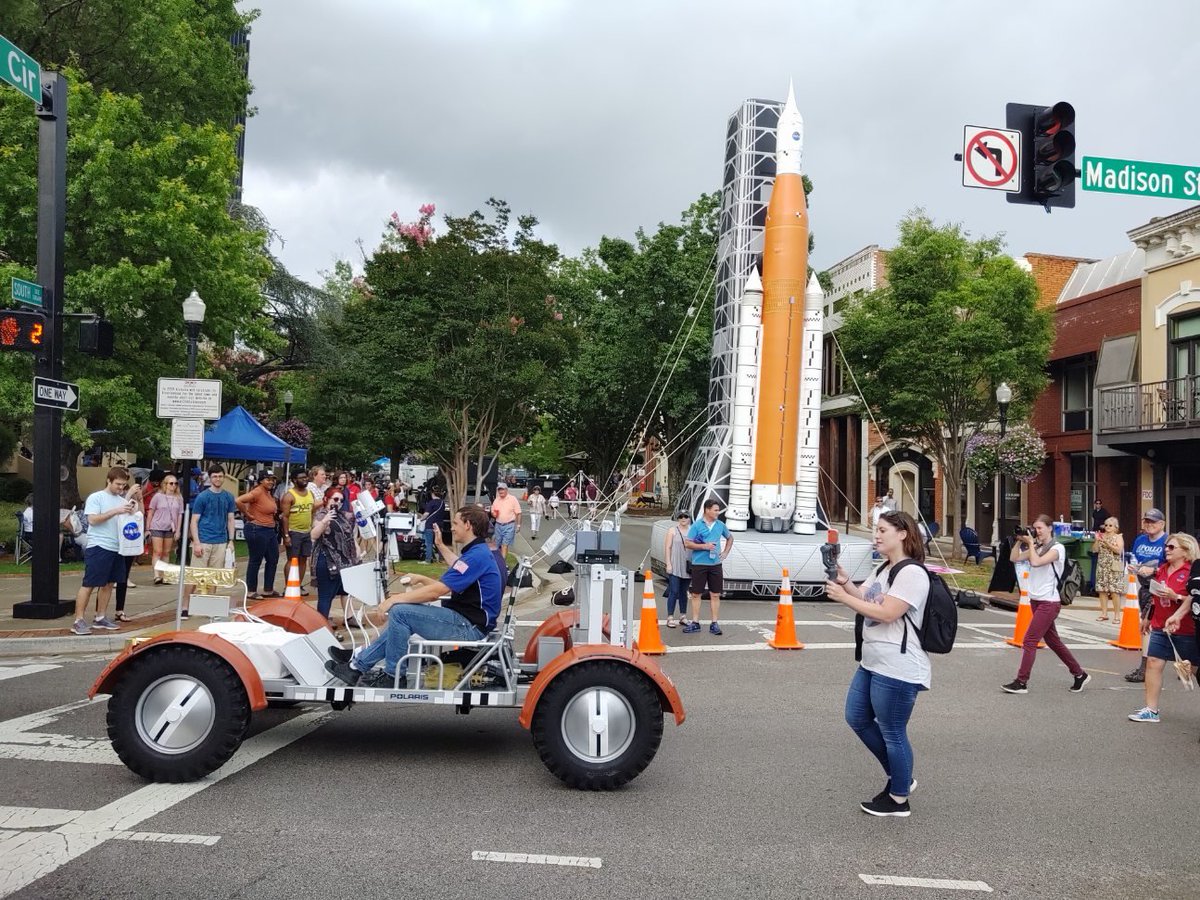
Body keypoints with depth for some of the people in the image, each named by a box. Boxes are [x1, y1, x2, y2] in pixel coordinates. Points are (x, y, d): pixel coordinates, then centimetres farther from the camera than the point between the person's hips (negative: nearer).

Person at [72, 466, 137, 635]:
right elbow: (93, 520, -15)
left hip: (116, 548, 7)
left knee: (108, 583, 12)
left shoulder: (122, 500, 14)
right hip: (98, 547, -7)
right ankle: (78, 621, -3)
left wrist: (133, 510, -3)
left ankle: (100, 618, 21)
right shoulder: (96, 498, -4)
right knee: (89, 584, -6)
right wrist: (115, 511, -20)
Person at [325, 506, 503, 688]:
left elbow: (436, 591, -23)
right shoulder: (479, 551, 12)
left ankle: (392, 676, 2)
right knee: (403, 614, 16)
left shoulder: (476, 555, -21)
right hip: (466, 620, 11)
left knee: (400, 612, -13)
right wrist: (440, 545, 45)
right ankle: (358, 665, 18)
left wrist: (395, 599, -15)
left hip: (469, 627, -11)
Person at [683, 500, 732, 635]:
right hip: (699, 564, -3)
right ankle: (695, 623, 11)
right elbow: (687, 543, -8)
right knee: (696, 594, 3)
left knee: (715, 595, 3)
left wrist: (725, 552, 11)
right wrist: (704, 546, -16)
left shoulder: (720, 525, 8)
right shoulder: (697, 526, -4)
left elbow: (730, 538, 25)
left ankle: (715, 624, 9)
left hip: (715, 564, 3)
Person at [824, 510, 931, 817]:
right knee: (857, 718, 18)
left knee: (892, 733, 2)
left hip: (897, 670, -11)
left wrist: (843, 597, -20)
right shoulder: (883, 569, 14)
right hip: (872, 662, 11)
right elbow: (862, 596, 13)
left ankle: (899, 799, 19)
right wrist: (844, 582, -6)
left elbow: (886, 613, -24)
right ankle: (900, 777, 32)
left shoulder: (912, 573, -18)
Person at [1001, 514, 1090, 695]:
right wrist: (1019, 541, -3)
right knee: (1052, 640, 15)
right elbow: (1014, 558, 5)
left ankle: (1021, 683, -6)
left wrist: (1030, 543, -16)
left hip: (1049, 602, -8)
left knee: (1030, 641, -9)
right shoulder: (1037, 547, 10)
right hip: (1036, 600, 8)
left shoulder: (1057, 548, -11)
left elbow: (1036, 562, -26)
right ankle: (1080, 674, 28)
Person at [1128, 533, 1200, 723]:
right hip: (1160, 628, 6)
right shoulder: (1162, 569, 9)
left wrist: (1175, 596, -30)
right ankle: (1151, 710, 6)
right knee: (1153, 663, 1)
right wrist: (1148, 618, 25)